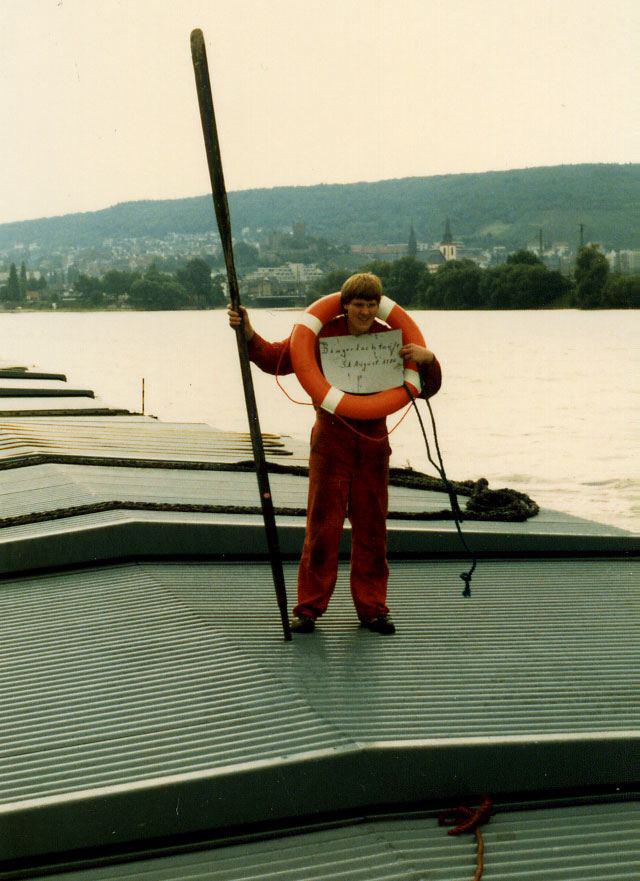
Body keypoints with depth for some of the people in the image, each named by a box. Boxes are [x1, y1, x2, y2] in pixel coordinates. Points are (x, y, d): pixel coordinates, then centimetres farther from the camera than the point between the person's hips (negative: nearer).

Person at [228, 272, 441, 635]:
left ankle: (372, 608, 17)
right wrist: (248, 333, -12)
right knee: (323, 526, -2)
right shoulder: (322, 333, -3)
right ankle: (309, 607, 6)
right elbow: (276, 358, 2)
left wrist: (428, 360, -12)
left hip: (374, 441, 2)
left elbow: (427, 388, 8)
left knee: (372, 528, 8)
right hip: (331, 440, -2)